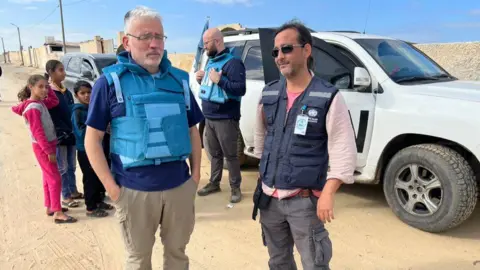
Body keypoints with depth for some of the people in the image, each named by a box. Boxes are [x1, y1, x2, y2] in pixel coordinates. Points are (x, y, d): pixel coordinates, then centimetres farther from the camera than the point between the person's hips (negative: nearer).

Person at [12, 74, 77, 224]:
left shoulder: (40, 103, 5)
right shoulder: (33, 108, -21)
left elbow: (54, 101, 18)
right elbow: (38, 132, -23)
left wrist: (48, 89, 4)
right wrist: (49, 151, -21)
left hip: (47, 145, 10)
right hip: (42, 147, -9)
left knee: (48, 177, 17)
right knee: (55, 178, -6)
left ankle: (50, 207, 28)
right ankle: (58, 213, -1)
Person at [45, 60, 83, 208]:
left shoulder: (66, 91, 10)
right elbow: (52, 117, -16)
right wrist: (65, 132, -18)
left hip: (71, 134, 7)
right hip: (59, 136, -6)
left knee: (71, 166, 16)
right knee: (62, 168, 4)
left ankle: (74, 192, 29)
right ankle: (66, 197, 14)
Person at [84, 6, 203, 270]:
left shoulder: (179, 79, 5)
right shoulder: (110, 81, -6)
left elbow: (193, 130, 12)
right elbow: (92, 139, -4)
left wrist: (196, 174, 6)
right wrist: (111, 187, -9)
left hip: (180, 186, 3)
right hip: (134, 191, -3)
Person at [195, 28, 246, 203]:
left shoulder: (232, 62, -12)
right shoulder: (211, 61, 15)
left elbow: (241, 89, -20)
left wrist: (220, 80, -25)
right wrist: (201, 80, 4)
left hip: (226, 119, -8)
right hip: (209, 118, 8)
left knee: (230, 155, 0)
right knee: (214, 153, 16)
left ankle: (235, 188, 11)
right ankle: (214, 184, 28)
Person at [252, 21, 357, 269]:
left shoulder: (328, 97, -12)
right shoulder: (268, 93, 4)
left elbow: (344, 151, -14)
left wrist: (328, 193, -20)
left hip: (304, 200, -5)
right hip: (269, 197, 5)